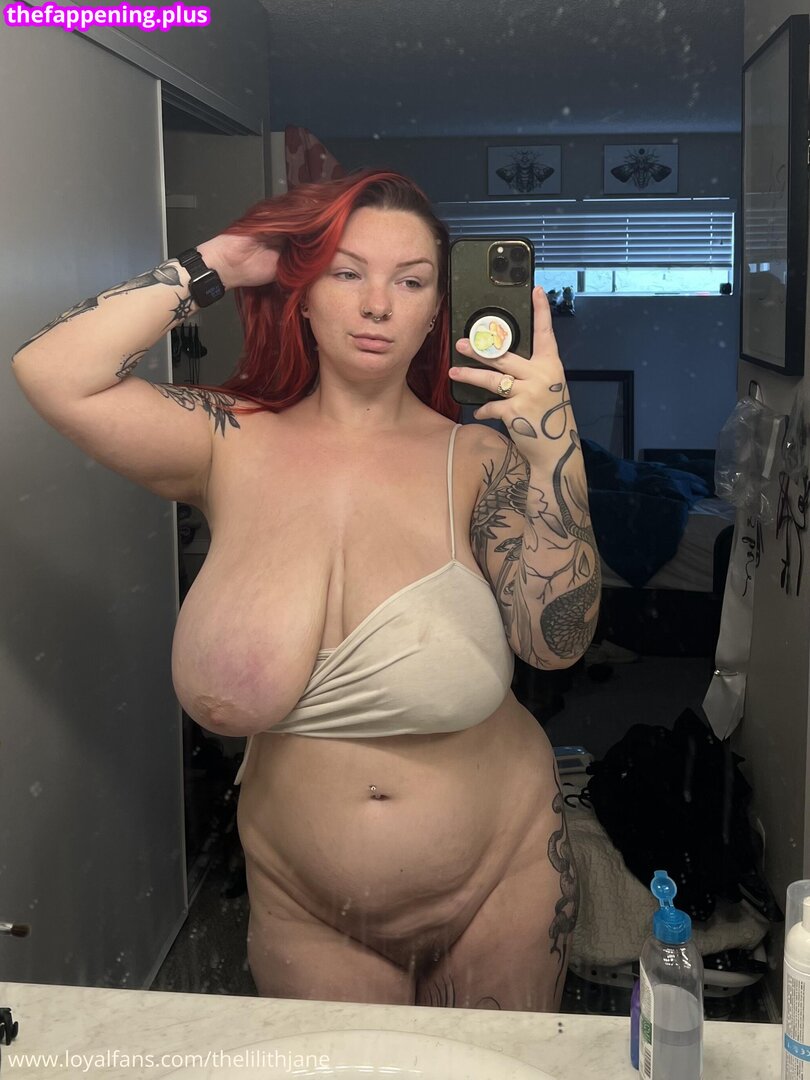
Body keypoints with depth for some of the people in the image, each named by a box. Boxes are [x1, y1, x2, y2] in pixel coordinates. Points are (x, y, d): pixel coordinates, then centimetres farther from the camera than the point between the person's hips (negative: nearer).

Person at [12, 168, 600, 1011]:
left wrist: (553, 451, -33)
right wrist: (213, 265, -14)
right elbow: (50, 371, -19)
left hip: (496, 884, 1)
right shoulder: (233, 445, -8)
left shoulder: (476, 459, -11)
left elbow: (555, 641, -22)